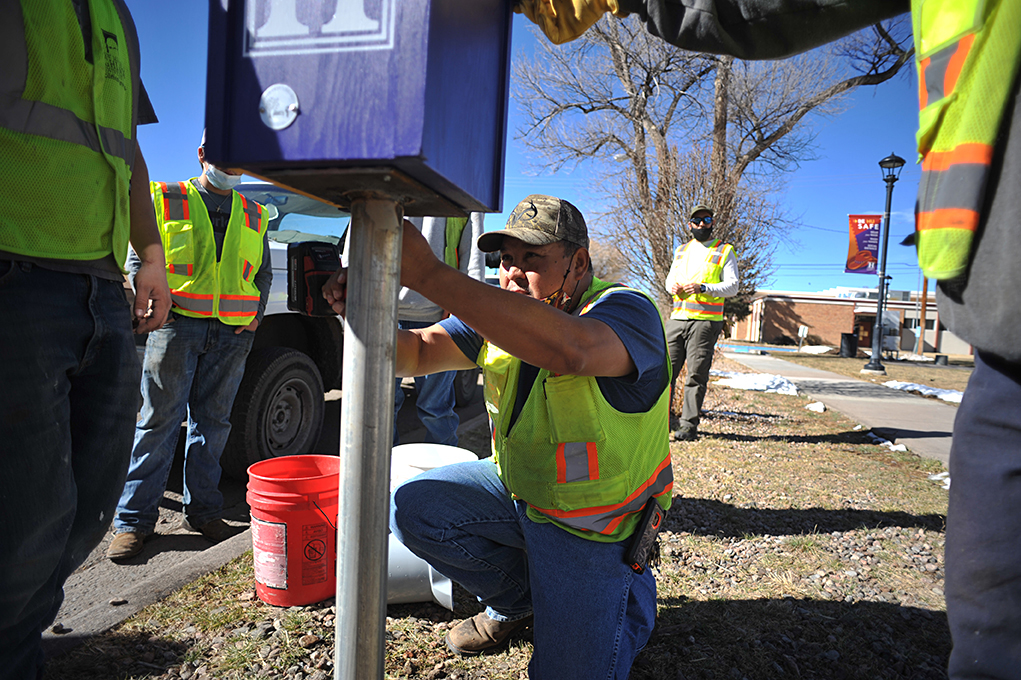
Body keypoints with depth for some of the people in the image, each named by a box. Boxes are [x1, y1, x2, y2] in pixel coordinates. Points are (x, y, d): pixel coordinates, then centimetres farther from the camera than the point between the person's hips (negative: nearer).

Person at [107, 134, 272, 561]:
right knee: (159, 421, -3)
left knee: (212, 422, 7)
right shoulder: (164, 200, 8)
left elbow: (263, 273, 23)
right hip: (177, 325, -3)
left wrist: (255, 315, 8)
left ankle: (202, 511, 18)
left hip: (231, 335, 3)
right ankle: (134, 519, 7)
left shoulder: (254, 217, 17)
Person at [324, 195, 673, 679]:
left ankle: (631, 592, 25)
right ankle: (519, 600, 16)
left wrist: (427, 274, -51)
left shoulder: (628, 311, -25)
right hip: (515, 486, 6)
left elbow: (567, 349, -48)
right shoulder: (500, 313, -3)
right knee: (411, 509, -7)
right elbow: (416, 353, -7)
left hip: (592, 523, -6)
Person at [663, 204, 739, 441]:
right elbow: (670, 277, 25)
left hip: (705, 321, -4)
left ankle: (689, 426, 0)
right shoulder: (681, 250, 19)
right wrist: (672, 285, 0)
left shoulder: (725, 252, 6)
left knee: (696, 375, -4)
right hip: (677, 317, 4)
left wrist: (703, 288, -18)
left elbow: (732, 286, -2)